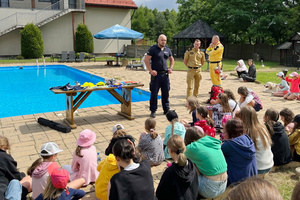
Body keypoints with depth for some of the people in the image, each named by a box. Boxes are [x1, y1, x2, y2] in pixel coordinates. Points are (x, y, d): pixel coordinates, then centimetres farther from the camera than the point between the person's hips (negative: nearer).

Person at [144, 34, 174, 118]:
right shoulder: (153, 49, -4)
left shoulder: (167, 50, 12)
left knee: (166, 93, 10)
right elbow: (146, 60, -8)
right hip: (156, 74, -5)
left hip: (165, 74, 5)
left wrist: (171, 68, 11)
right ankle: (153, 111, 9)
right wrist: (151, 70, -13)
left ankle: (166, 110, 22)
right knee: (154, 93, -1)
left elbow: (172, 59, 26)